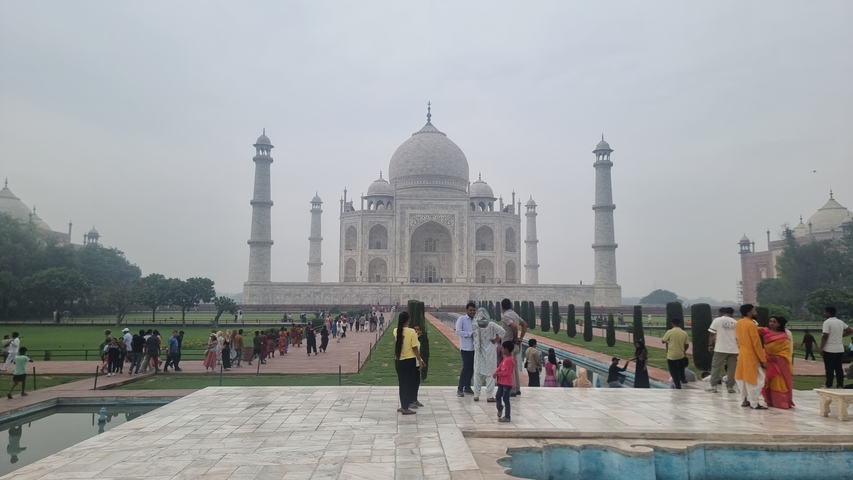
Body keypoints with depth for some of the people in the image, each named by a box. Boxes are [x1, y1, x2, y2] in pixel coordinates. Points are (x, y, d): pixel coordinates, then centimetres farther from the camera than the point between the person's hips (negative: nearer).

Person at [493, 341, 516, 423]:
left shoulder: (509, 360, -22)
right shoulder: (505, 358, 10)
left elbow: (508, 372, -25)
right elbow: (500, 367, 11)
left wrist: (498, 374, -20)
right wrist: (495, 373, -6)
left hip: (507, 383, -9)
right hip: (502, 382, 9)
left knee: (505, 399, -1)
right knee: (498, 397, 18)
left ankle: (508, 417, 8)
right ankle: (500, 408, 42)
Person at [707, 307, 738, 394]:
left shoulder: (717, 320, 0)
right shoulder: (735, 323, 8)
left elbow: (712, 334, -4)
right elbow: (738, 337, 11)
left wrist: (710, 345, 5)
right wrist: (737, 347, 23)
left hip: (721, 348, -3)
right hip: (733, 349, 3)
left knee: (716, 367, 5)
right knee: (732, 369, 10)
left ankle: (713, 386, 4)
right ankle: (730, 387, 13)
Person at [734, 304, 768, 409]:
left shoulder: (738, 324, 7)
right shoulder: (751, 324, -18)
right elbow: (756, 343, -18)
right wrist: (763, 359, -13)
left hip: (742, 354, 8)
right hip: (751, 356, -8)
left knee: (744, 377, 13)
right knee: (754, 379, -2)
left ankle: (746, 400, 20)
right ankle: (756, 403, 1)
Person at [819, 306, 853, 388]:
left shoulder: (827, 322, -13)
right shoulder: (840, 322, 10)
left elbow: (825, 336, -18)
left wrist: (821, 348, -12)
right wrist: (841, 335, 16)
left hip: (829, 350, -7)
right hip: (840, 349, 7)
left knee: (829, 369, -1)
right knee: (839, 368, 11)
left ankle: (829, 386, 3)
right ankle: (840, 385, 13)